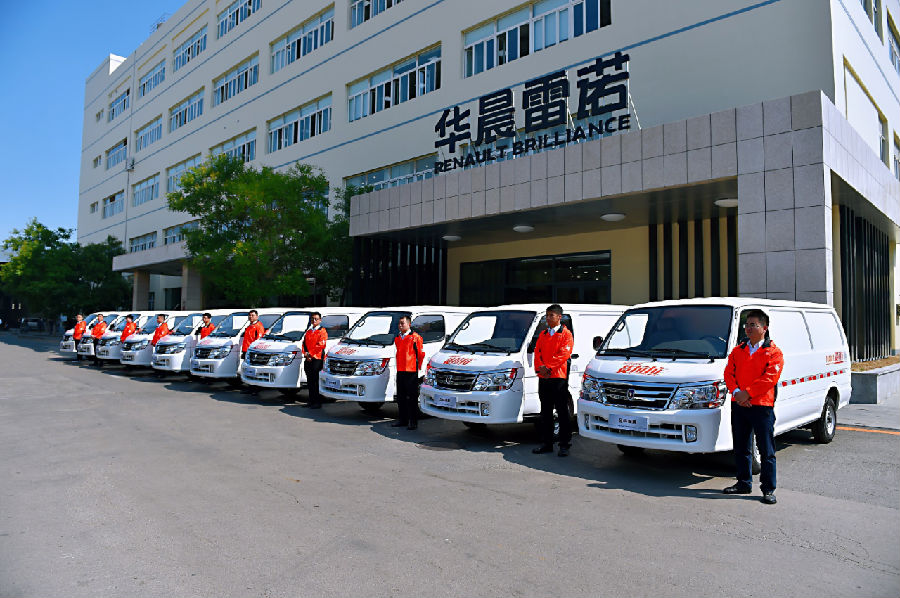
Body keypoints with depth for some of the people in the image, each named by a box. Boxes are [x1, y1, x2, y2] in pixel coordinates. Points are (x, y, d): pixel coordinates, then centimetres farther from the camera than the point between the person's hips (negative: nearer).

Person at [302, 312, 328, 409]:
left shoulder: (322, 331, -2)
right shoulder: (308, 331, 21)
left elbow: (320, 345, -12)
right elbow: (304, 343, 14)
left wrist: (310, 354, -12)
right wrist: (306, 353, -3)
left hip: (317, 358, -7)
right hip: (308, 359, 7)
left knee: (316, 381, -8)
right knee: (310, 381, 10)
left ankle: (318, 402, -4)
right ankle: (311, 401, 17)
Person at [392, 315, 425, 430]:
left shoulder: (415, 337, -7)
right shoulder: (397, 338, 15)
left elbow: (421, 354, -4)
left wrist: (418, 367, -1)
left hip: (411, 371, -7)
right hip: (400, 371, 7)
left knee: (412, 397, -4)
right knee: (401, 397, 12)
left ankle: (413, 422, 2)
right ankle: (403, 419, 22)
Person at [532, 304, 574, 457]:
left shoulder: (566, 334, -2)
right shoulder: (543, 334, 17)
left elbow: (564, 355, -12)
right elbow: (537, 352, 11)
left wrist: (549, 368, -16)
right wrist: (540, 367, -6)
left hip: (558, 377, -6)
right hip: (543, 377, 6)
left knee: (562, 412, 0)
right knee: (545, 412, 12)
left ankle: (564, 445, 6)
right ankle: (546, 443, 20)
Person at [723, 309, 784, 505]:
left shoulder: (773, 353, -3)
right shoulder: (737, 351, 13)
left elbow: (770, 378, -14)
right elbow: (729, 373, 6)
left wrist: (748, 393, -18)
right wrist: (736, 392, -11)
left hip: (762, 406, -5)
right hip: (738, 405, 5)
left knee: (766, 450, 1)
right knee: (741, 448, 14)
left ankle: (768, 489, 10)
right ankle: (744, 483, 26)